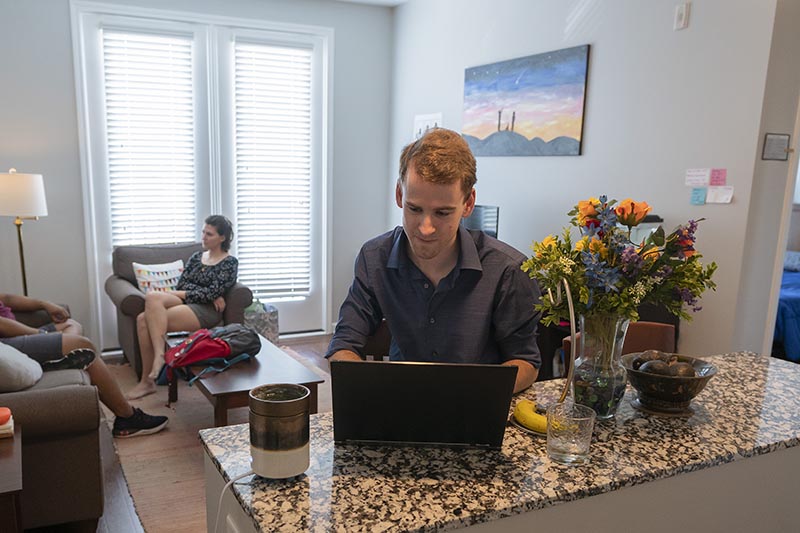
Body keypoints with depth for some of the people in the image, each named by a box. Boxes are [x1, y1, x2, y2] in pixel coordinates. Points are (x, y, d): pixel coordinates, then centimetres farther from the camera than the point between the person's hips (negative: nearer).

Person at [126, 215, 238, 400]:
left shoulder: (230, 263, 3)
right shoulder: (196, 257, 21)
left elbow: (212, 293, -8)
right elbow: (181, 284, 8)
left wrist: (180, 293, -6)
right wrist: (209, 295, -7)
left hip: (206, 311, -7)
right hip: (185, 302, 7)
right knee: (144, 315, -23)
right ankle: (147, 380, -19)